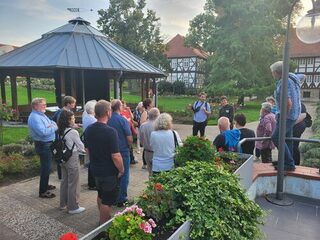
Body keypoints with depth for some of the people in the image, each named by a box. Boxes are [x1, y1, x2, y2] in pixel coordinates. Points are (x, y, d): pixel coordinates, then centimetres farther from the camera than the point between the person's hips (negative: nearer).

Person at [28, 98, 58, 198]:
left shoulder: (41, 114, 11)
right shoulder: (34, 117, -21)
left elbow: (52, 122, 13)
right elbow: (43, 132, -31)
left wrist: (53, 124, -10)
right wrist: (54, 127, -17)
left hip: (48, 144, 10)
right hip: (43, 146, -10)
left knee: (46, 166, 22)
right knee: (45, 167, -3)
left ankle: (45, 185, 38)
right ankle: (43, 191, 7)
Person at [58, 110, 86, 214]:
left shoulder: (60, 131, 2)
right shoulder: (73, 132, -20)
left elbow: (67, 145, 9)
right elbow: (81, 146, -11)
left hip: (63, 159, 8)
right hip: (72, 160, -8)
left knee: (64, 181, 20)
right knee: (73, 184, 4)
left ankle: (63, 203, 35)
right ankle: (73, 207, 16)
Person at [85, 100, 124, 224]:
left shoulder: (88, 130, -2)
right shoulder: (110, 131, -26)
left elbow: (88, 150, 10)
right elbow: (116, 156, -25)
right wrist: (121, 170, -9)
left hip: (96, 170, 8)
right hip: (109, 172, -8)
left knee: (101, 195, 25)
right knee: (108, 200, 8)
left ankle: (103, 219, 43)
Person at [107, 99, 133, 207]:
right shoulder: (123, 120, -17)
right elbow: (129, 138, -17)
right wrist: (129, 146, 2)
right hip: (123, 151, -5)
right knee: (124, 175, 7)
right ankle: (121, 199, 15)